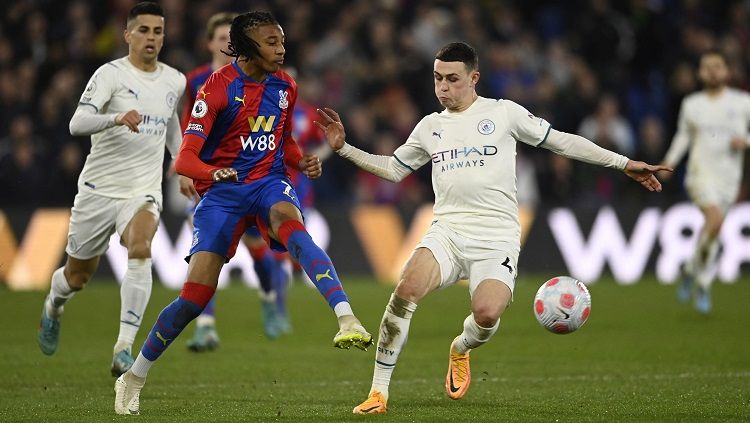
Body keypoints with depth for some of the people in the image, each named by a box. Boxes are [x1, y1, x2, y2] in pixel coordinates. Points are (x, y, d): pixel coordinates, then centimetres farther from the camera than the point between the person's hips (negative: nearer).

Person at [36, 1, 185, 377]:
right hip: (98, 189, -2)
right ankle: (53, 307, 50)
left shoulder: (175, 82, 7)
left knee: (140, 250, -29)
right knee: (77, 276, 11)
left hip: (143, 191, 2)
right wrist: (117, 117, -43)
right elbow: (77, 123, -26)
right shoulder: (111, 74, -11)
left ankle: (123, 352, -33)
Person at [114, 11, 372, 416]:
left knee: (291, 226, -35)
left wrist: (303, 161, 2)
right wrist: (212, 172, -38)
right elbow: (185, 159, -17)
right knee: (196, 295, -8)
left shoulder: (284, 86, 6)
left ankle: (347, 320, -53)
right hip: (222, 190, -2)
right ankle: (133, 378, 11)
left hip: (270, 182, 3)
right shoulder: (218, 87, -10)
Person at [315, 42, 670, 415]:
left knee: (487, 314, -28)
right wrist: (344, 148, 17)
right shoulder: (430, 126, 16)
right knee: (407, 287, -28)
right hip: (447, 231, 3)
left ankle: (461, 349, 12)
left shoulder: (503, 113, 5)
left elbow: (560, 142, 10)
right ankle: (378, 392, -21)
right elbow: (393, 169, 28)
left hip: (496, 239, -2)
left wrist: (624, 164, 8)